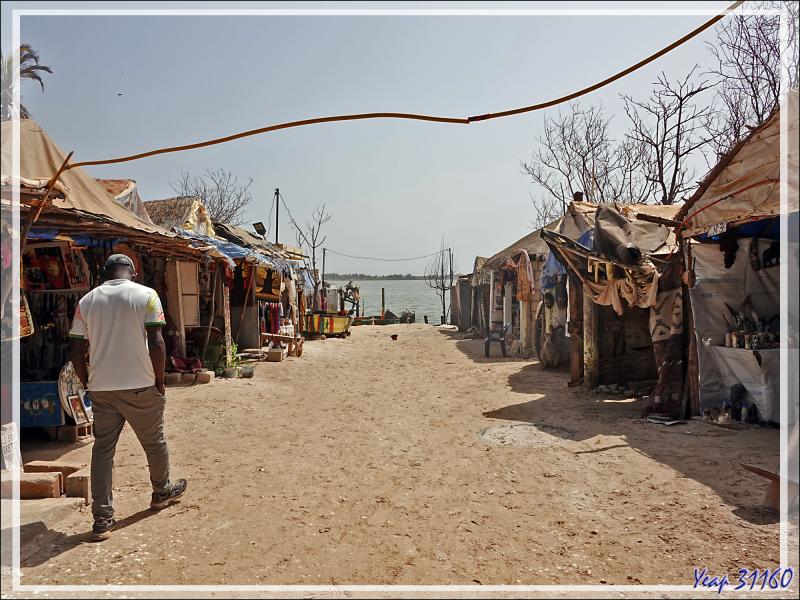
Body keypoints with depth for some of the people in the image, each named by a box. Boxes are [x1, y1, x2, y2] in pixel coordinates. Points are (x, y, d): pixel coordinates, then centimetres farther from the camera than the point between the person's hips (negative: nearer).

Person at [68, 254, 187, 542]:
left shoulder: (87, 300, 4)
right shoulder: (146, 295, -7)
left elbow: (76, 350, 4)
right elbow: (156, 343, -14)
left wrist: (88, 384, 15)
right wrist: (160, 380, -3)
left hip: (100, 388, 3)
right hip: (140, 386, -3)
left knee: (102, 449, 10)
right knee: (154, 442, 17)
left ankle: (102, 519, 12)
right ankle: (162, 492, 36)